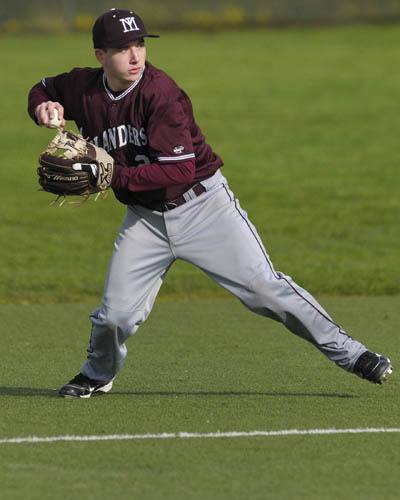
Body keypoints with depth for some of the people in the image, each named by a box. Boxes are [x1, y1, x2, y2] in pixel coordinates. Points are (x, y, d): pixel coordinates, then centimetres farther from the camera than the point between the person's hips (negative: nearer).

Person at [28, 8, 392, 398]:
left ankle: (348, 353, -1)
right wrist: (44, 108, -7)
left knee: (265, 287, -8)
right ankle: (97, 375, 28)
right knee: (116, 313, -2)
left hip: (203, 206, -4)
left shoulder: (160, 92, -22)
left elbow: (179, 171, -28)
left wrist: (112, 175, -30)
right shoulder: (82, 89, -7)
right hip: (146, 217, 4)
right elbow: (44, 89, 17)